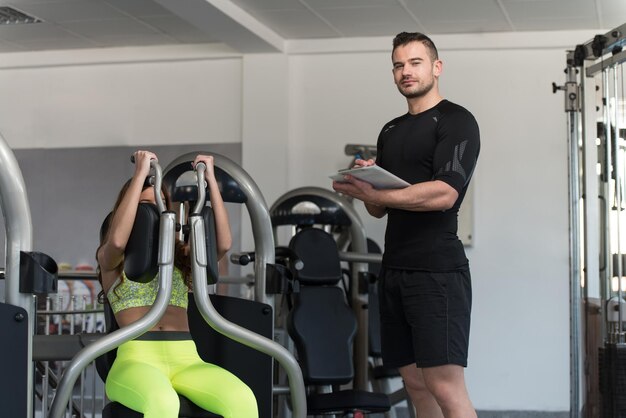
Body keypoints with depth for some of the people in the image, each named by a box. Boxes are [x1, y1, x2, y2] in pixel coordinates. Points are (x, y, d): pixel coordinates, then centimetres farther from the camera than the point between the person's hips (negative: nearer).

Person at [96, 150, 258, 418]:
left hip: (185, 358, 3)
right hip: (136, 358, -3)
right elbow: (117, 240, -11)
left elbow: (223, 243, 4)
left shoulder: (181, 255, 24)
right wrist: (140, 174, -7)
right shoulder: (110, 259, 14)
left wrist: (210, 180, 3)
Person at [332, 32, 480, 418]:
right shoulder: (390, 132, 19)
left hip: (437, 270, -8)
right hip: (395, 270, 8)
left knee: (445, 386, -12)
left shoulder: (456, 121, -4)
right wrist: (365, 183, -2)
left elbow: (444, 194, -18)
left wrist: (373, 193, -18)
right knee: (415, 383, 9)